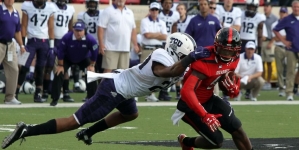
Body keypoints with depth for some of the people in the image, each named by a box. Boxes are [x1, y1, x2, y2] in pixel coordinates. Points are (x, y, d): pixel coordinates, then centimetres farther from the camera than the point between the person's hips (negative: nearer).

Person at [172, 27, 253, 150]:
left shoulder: (233, 60, -6)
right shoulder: (205, 61, -33)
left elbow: (233, 94, 4)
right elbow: (186, 91, -43)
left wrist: (233, 88, -22)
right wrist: (204, 115, -50)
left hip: (209, 100, 8)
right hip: (191, 104, -8)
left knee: (237, 129, 2)